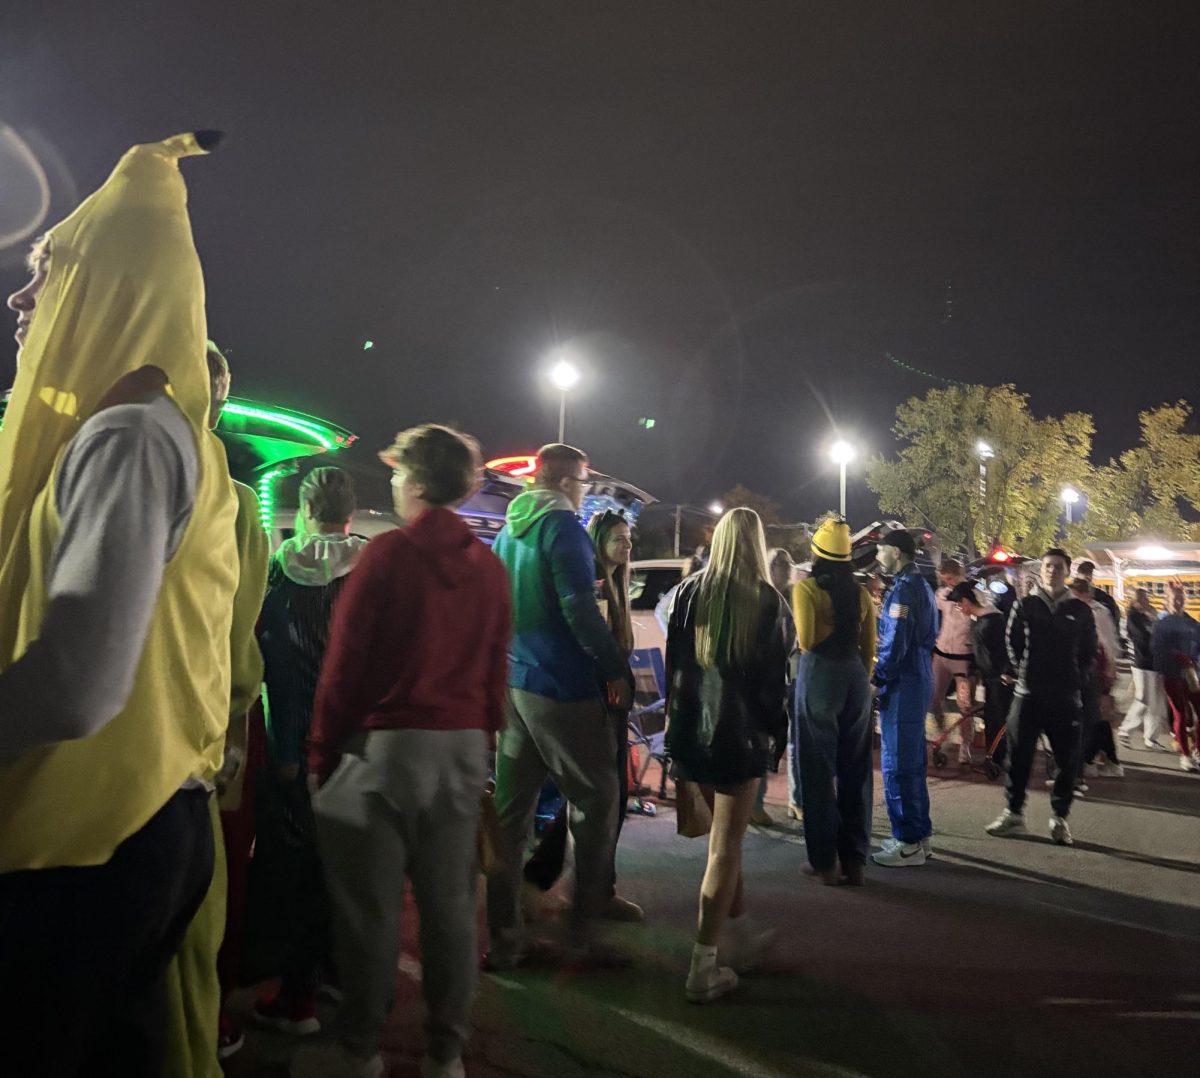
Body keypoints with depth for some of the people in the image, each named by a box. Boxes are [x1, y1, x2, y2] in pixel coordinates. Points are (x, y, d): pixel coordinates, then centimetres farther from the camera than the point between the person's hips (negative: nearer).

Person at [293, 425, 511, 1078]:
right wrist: (484, 741, 14)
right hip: (463, 747, 5)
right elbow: (495, 669, 6)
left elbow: (345, 663, -9)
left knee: (371, 905, 8)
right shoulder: (489, 566, 5)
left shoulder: (388, 553, -9)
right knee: (449, 902, 11)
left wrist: (322, 755, -1)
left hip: (384, 744, -4)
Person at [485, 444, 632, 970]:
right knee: (597, 801, 6)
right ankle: (582, 934, 11)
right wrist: (616, 669, -12)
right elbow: (579, 609, -20)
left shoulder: (509, 530, 14)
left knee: (510, 809, 11)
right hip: (563, 688, -8)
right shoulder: (563, 526, -11)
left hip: (512, 685, 8)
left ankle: (504, 940, 19)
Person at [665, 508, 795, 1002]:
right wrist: (778, 735, 6)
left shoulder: (689, 591, 0)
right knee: (726, 841, 1)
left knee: (721, 825, 26)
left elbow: (673, 662, 5)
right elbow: (775, 678, -4)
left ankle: (732, 900, 46)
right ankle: (704, 965, 0)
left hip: (691, 727, 4)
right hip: (742, 731, -3)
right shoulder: (769, 602, -6)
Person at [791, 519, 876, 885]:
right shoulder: (860, 592, 8)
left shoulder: (806, 588, -6)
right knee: (855, 769, 11)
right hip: (855, 675, 5)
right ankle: (854, 859, 18)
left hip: (819, 674, -5)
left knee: (819, 768, 4)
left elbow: (805, 639, -13)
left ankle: (826, 861, 9)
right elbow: (869, 647, 10)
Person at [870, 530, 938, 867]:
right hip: (918, 680, 10)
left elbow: (896, 642, -21)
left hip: (902, 685, -10)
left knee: (897, 764, -3)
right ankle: (919, 835, 23)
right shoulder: (921, 585, 15)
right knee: (912, 762, 15)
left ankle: (909, 843, 3)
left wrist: (876, 677, -11)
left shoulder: (904, 588, -16)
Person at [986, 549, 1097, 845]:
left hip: (1066, 696, 1)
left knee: (1067, 760, 3)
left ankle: (1060, 818, 15)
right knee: (1019, 756, 3)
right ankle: (1014, 813, 14)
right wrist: (1021, 670, 0)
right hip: (1028, 693, 0)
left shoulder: (1080, 610, 6)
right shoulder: (1025, 605, 4)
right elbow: (1013, 642, 8)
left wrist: (1078, 679, 1)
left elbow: (1089, 651, 10)